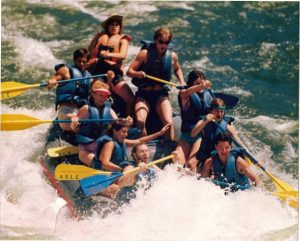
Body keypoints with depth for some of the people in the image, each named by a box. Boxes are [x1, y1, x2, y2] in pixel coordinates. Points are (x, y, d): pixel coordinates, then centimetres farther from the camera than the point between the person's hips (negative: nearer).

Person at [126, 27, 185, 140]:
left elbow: (177, 69, 25)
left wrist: (182, 82, 8)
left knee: (168, 122, -21)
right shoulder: (145, 53, -7)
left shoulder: (172, 56, 2)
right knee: (140, 121, -27)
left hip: (161, 94, 2)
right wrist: (138, 74, -28)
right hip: (143, 94, -2)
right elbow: (129, 71, -6)